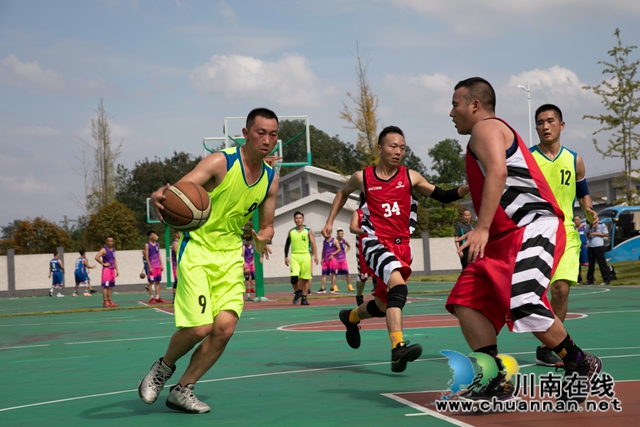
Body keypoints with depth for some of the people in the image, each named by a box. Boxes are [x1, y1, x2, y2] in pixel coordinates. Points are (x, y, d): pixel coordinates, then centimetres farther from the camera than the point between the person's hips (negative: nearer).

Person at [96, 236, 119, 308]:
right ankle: (105, 302, -6)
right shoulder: (104, 250, -10)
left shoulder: (113, 249, 14)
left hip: (112, 269, 8)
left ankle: (109, 300, 14)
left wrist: (116, 270, 16)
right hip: (106, 269, -8)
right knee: (105, 286, -7)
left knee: (111, 286, 9)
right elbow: (97, 257, -23)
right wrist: (103, 263, -16)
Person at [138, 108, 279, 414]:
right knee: (199, 328, -15)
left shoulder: (270, 179, 6)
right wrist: (160, 195, -48)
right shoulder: (221, 162, -13)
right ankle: (164, 367, 18)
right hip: (198, 250, -5)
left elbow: (267, 225, 18)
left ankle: (182, 390, 7)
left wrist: (262, 239, -7)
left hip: (231, 256, 5)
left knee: (225, 328, -10)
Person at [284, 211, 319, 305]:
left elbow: (313, 243, -1)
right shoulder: (291, 232, 10)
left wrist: (315, 255, -11)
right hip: (294, 256, 1)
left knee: (305, 278, 0)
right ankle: (297, 292, 9)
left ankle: (304, 297, 9)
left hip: (305, 255, -1)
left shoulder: (308, 231, 4)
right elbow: (287, 244, 15)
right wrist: (286, 257, 8)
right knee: (294, 276, -15)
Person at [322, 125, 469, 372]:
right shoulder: (362, 178, 0)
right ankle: (398, 348, -40)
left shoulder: (410, 177, 3)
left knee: (383, 306, 13)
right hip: (376, 242, -4)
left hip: (401, 246, 4)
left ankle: (351, 317, 47)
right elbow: (343, 193, 21)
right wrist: (330, 222, 18)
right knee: (398, 284, -32)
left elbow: (443, 197, 3)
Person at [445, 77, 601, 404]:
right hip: (506, 236, 11)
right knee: (466, 301, 1)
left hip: (534, 225, -11)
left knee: (524, 305, -24)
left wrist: (482, 228, -30)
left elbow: (498, 171, -22)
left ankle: (582, 367, -5)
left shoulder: (485, 127, -4)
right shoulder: (492, 132, 28)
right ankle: (496, 381, -2)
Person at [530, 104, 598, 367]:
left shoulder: (574, 161, 7)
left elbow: (583, 193, 16)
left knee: (561, 289, -8)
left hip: (565, 233, 2)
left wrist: (589, 212, -3)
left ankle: (546, 350, 4)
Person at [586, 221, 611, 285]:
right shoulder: (588, 226, 12)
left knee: (602, 263, -6)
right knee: (591, 264, 8)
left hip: (599, 246, -5)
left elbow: (606, 234, -4)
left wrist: (596, 234, -11)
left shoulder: (601, 225, -3)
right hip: (590, 246, 5)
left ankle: (607, 280, -3)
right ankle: (590, 280, 17)